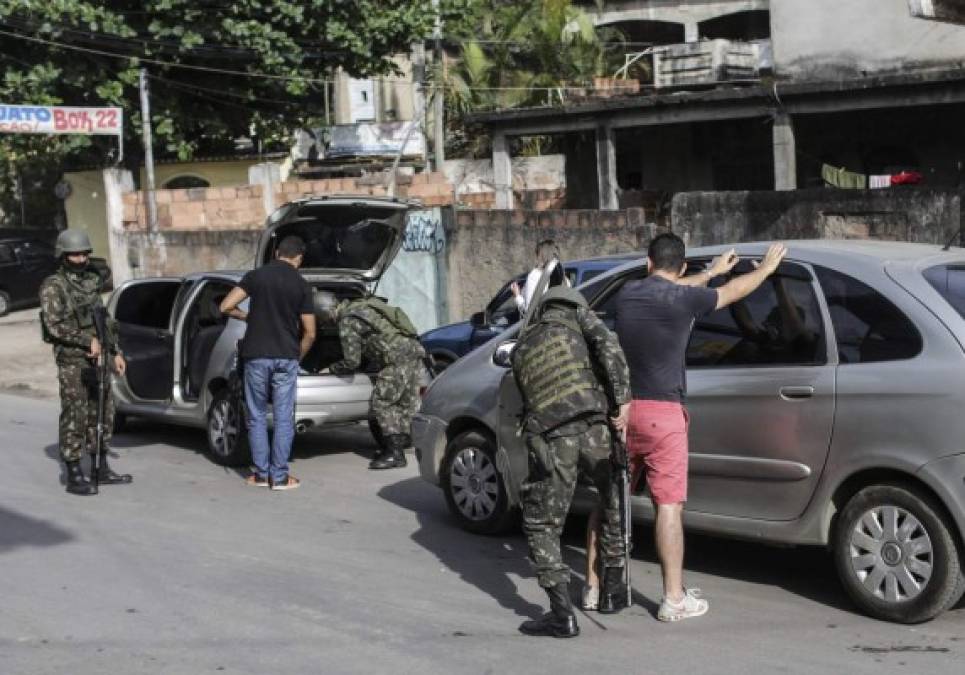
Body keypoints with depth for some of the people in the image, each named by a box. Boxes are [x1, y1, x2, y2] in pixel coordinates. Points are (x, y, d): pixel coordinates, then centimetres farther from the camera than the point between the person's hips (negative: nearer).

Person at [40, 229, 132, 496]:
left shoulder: (92, 282, 14)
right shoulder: (53, 286, -8)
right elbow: (55, 325, -16)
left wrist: (115, 352, 16)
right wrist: (89, 341, -17)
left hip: (96, 358, 7)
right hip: (71, 360, -7)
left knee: (102, 413, 11)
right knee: (74, 417, -6)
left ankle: (102, 469, 21)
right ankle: (74, 477, -2)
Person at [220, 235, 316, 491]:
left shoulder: (256, 276, 0)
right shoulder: (302, 285, 1)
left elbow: (225, 307, -5)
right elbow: (309, 333, 1)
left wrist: (246, 315, 14)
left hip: (256, 356, 1)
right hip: (286, 357, 0)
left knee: (257, 417, 10)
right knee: (283, 419, 4)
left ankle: (261, 474, 11)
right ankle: (279, 476, 4)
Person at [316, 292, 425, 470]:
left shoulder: (347, 322, -6)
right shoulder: (361, 305, 22)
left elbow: (351, 362, -4)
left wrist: (332, 368, 15)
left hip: (398, 357, -9)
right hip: (414, 348, 10)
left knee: (382, 402, -6)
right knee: (405, 403, 14)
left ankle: (395, 453, -8)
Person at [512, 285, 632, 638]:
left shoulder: (520, 349, 28)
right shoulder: (575, 315, 18)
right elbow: (608, 345, -2)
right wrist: (623, 400, -5)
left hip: (550, 441, 1)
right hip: (593, 427, 0)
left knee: (541, 524, 11)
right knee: (614, 503, 24)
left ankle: (562, 613, 1)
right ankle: (614, 589, 29)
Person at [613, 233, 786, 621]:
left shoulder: (627, 294, 7)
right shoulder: (683, 299, -7)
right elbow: (734, 291, 10)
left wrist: (712, 272, 43)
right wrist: (767, 267, 29)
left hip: (621, 409, 5)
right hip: (661, 413, -5)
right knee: (668, 506, -1)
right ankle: (674, 599, 2)